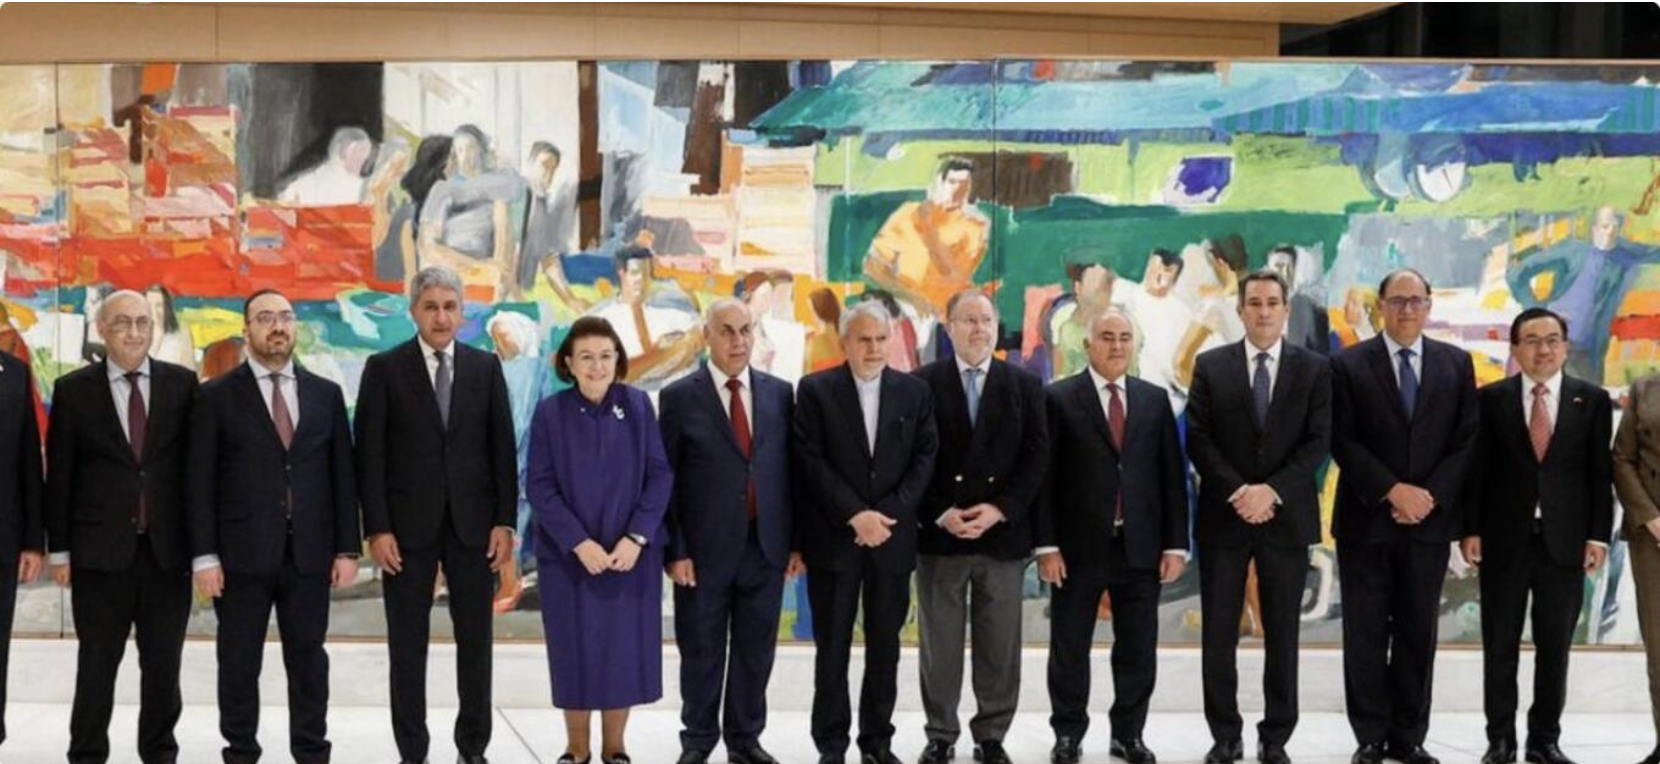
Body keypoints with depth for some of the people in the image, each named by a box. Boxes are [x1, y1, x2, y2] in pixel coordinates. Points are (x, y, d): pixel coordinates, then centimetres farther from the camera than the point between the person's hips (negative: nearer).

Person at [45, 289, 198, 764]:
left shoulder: (181, 383, 4)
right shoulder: (74, 389, 1)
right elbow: (59, 475, 2)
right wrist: (58, 549, -1)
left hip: (167, 548, 1)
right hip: (101, 548, -1)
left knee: (164, 664, 8)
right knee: (97, 663, 5)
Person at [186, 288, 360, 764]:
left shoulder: (326, 394, 9)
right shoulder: (216, 397, 1)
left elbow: (342, 475, 9)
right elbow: (199, 481, -2)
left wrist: (347, 548, 3)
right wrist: (204, 556, -8)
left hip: (309, 554, 2)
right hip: (242, 554, -2)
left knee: (308, 660, 7)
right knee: (239, 663, 4)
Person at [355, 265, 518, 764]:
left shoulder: (486, 367, 6)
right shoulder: (384, 368, 0)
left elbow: (502, 449, 5)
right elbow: (370, 455, -3)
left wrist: (505, 521, -2)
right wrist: (377, 528, -10)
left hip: (473, 523, 2)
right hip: (409, 524, -2)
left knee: (475, 639, 6)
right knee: (408, 644, 3)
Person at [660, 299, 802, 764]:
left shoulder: (779, 393, 6)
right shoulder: (680, 397, -3)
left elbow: (790, 471, 9)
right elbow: (665, 480, -3)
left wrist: (796, 541, 5)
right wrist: (675, 550, -9)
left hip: (766, 547, 3)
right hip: (705, 549, -2)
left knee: (755, 652, 9)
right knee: (701, 652, 7)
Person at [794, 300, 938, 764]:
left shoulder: (914, 391, 7)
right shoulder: (815, 390, -1)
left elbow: (924, 458, 3)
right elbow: (811, 461, -7)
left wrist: (889, 514, -10)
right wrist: (855, 515, -14)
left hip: (893, 536, 2)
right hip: (834, 537, -2)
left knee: (885, 645, 7)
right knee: (832, 646, 2)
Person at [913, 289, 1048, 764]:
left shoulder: (1026, 386, 7)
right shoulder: (922, 384, 2)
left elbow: (1036, 457, 2)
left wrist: (999, 509, -10)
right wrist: (939, 513, -12)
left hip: (1003, 535, 1)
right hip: (938, 533, -1)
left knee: (999, 645, 5)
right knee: (939, 644, 4)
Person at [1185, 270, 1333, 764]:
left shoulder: (1315, 368, 4)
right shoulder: (1210, 366, 5)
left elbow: (1318, 441, -3)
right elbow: (1198, 439, -2)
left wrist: (1272, 491, -15)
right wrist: (1238, 493, -13)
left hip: (1287, 517, 0)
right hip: (1223, 517, 0)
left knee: (1282, 636, 4)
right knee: (1218, 635, 1)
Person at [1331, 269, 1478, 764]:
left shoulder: (1457, 364, 8)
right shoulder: (1349, 365, 0)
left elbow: (1466, 441, 4)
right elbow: (1343, 442, -6)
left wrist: (1431, 497, -8)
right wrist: (1393, 492, -14)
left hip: (1430, 520, 2)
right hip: (1366, 520, -2)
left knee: (1419, 632, 5)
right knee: (1366, 635, 1)